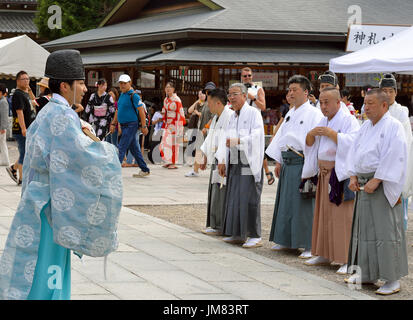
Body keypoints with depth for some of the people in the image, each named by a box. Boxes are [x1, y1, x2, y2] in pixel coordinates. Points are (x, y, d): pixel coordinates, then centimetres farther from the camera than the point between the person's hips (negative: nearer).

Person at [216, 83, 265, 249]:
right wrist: (222, 161, 8)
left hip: (249, 163, -7)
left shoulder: (253, 113, -5)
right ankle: (238, 234, 16)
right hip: (234, 163, 8)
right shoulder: (233, 117, 17)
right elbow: (226, 139, 15)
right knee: (234, 197, 8)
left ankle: (255, 236, -4)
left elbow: (256, 136, -17)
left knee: (249, 198, -8)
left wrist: (238, 141, -26)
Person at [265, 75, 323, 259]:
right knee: (286, 202, 12)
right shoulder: (290, 114, 18)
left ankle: (310, 246, -3)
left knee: (304, 205, -7)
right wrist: (278, 162, 19)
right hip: (287, 164, 8)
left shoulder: (314, 114, -8)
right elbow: (280, 138, 22)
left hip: (302, 164, -8)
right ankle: (286, 240, 23)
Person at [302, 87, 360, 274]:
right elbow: (309, 145, 15)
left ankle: (348, 260, -7)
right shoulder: (323, 122, 15)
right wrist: (311, 134, -5)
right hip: (324, 174, 8)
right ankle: (324, 254, 20)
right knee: (323, 214, 11)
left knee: (342, 216, -9)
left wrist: (331, 133, -22)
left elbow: (352, 143, -21)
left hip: (342, 175, -8)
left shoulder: (349, 121, -8)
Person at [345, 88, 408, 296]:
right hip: (364, 185, 8)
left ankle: (393, 280, -4)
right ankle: (366, 274, 22)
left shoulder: (393, 127, -10)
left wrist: (376, 181, -20)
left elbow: (393, 158, -17)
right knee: (364, 229, 12)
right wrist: (353, 176, 3)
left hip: (383, 185, -8)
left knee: (386, 230, -8)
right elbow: (354, 152, 16)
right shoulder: (365, 127, 14)